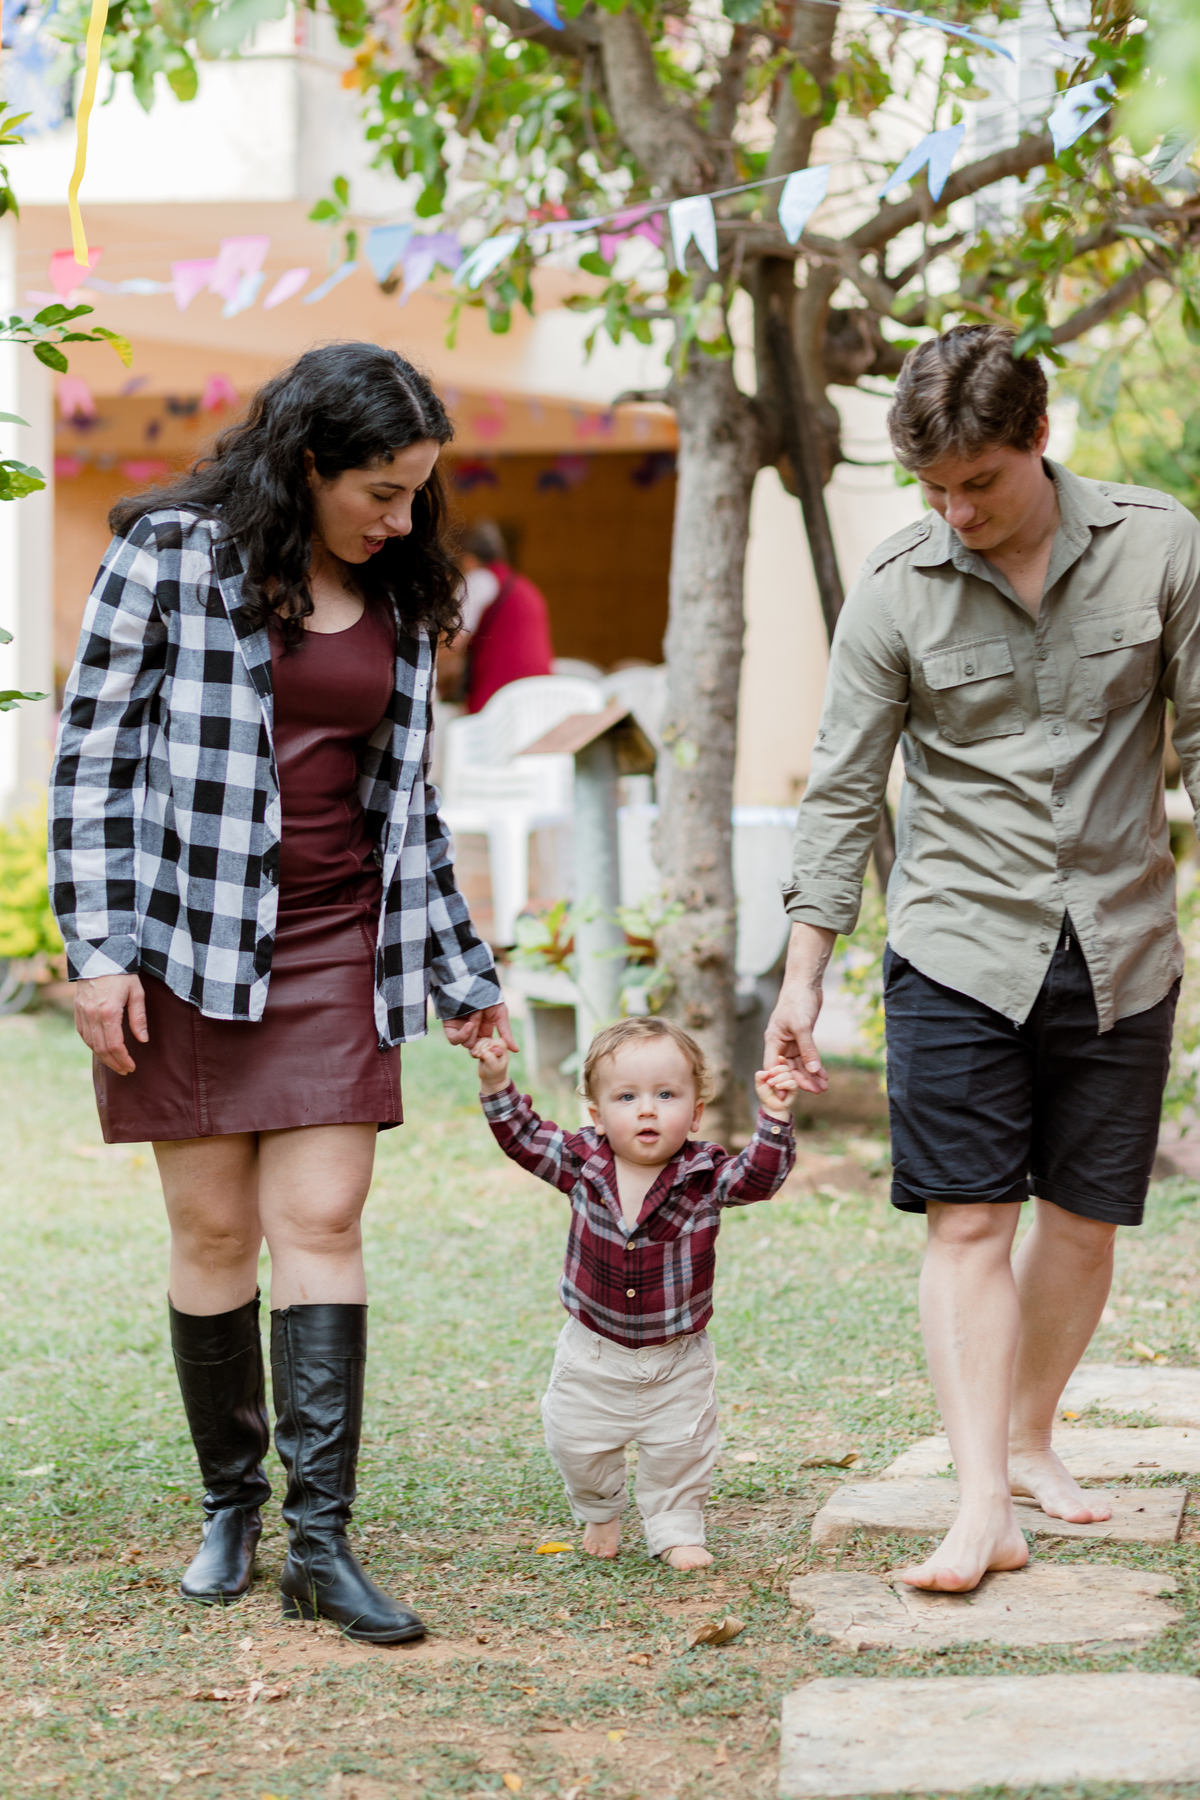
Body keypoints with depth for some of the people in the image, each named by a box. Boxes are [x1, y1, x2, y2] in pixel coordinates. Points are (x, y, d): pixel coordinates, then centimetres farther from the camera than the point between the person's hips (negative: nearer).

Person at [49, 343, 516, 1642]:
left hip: (336, 948, 3)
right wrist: (97, 948, -10)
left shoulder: (397, 601, 11)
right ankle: (229, 1510, 15)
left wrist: (460, 969, 18)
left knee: (321, 1222, -5)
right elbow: (92, 755, -4)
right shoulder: (173, 556, -3)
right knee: (213, 1229, 1)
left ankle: (318, 1540, -7)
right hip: (190, 936, -3)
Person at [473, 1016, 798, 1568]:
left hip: (678, 1358, -1)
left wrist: (774, 1117, -39)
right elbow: (523, 1136, -5)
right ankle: (600, 1511, 40)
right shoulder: (582, 1164, -11)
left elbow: (759, 1176, -26)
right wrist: (496, 1084, -19)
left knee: (680, 1449, 6)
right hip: (594, 1352, 1)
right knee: (577, 1445, 11)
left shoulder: (706, 1175, -15)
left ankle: (675, 1530, 29)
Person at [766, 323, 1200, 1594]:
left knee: (1083, 1219, 8)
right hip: (960, 949, -1)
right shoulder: (895, 589, -3)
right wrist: (803, 974, -2)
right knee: (967, 1222, -8)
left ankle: (1028, 1438, 28)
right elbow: (843, 789, 1)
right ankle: (983, 1507, -11)